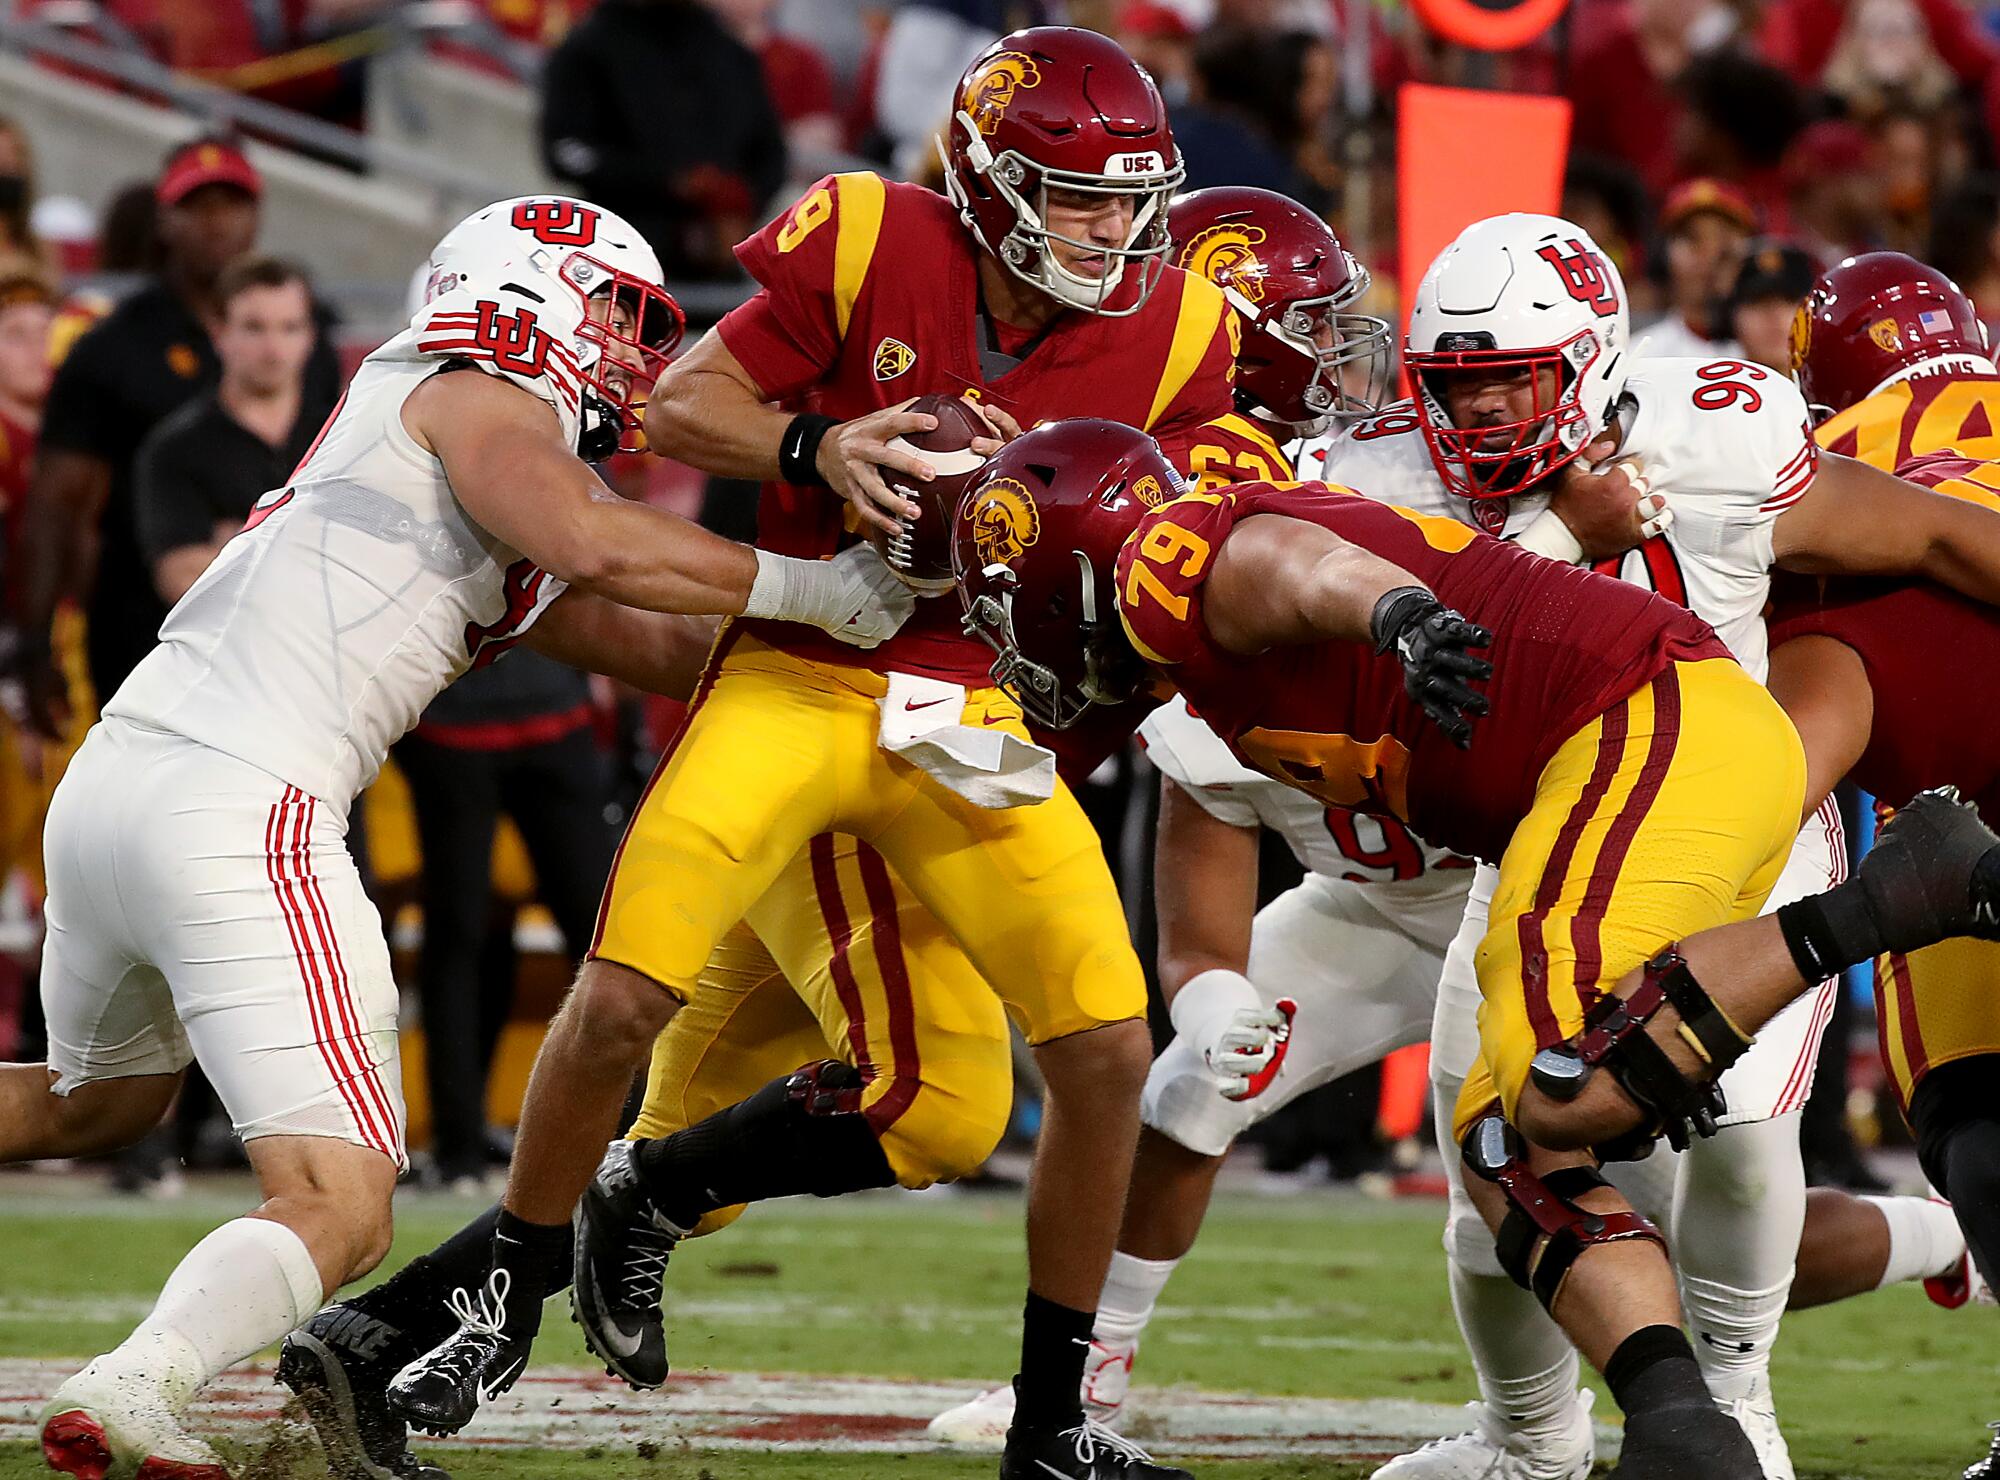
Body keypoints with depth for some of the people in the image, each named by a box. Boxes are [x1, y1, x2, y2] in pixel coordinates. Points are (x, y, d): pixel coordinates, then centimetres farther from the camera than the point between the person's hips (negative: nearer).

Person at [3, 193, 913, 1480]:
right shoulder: (482, 405, 0)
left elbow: (644, 639, 28)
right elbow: (597, 543, -18)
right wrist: (802, 587, -7)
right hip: (239, 812, -9)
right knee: (340, 1215, -8)